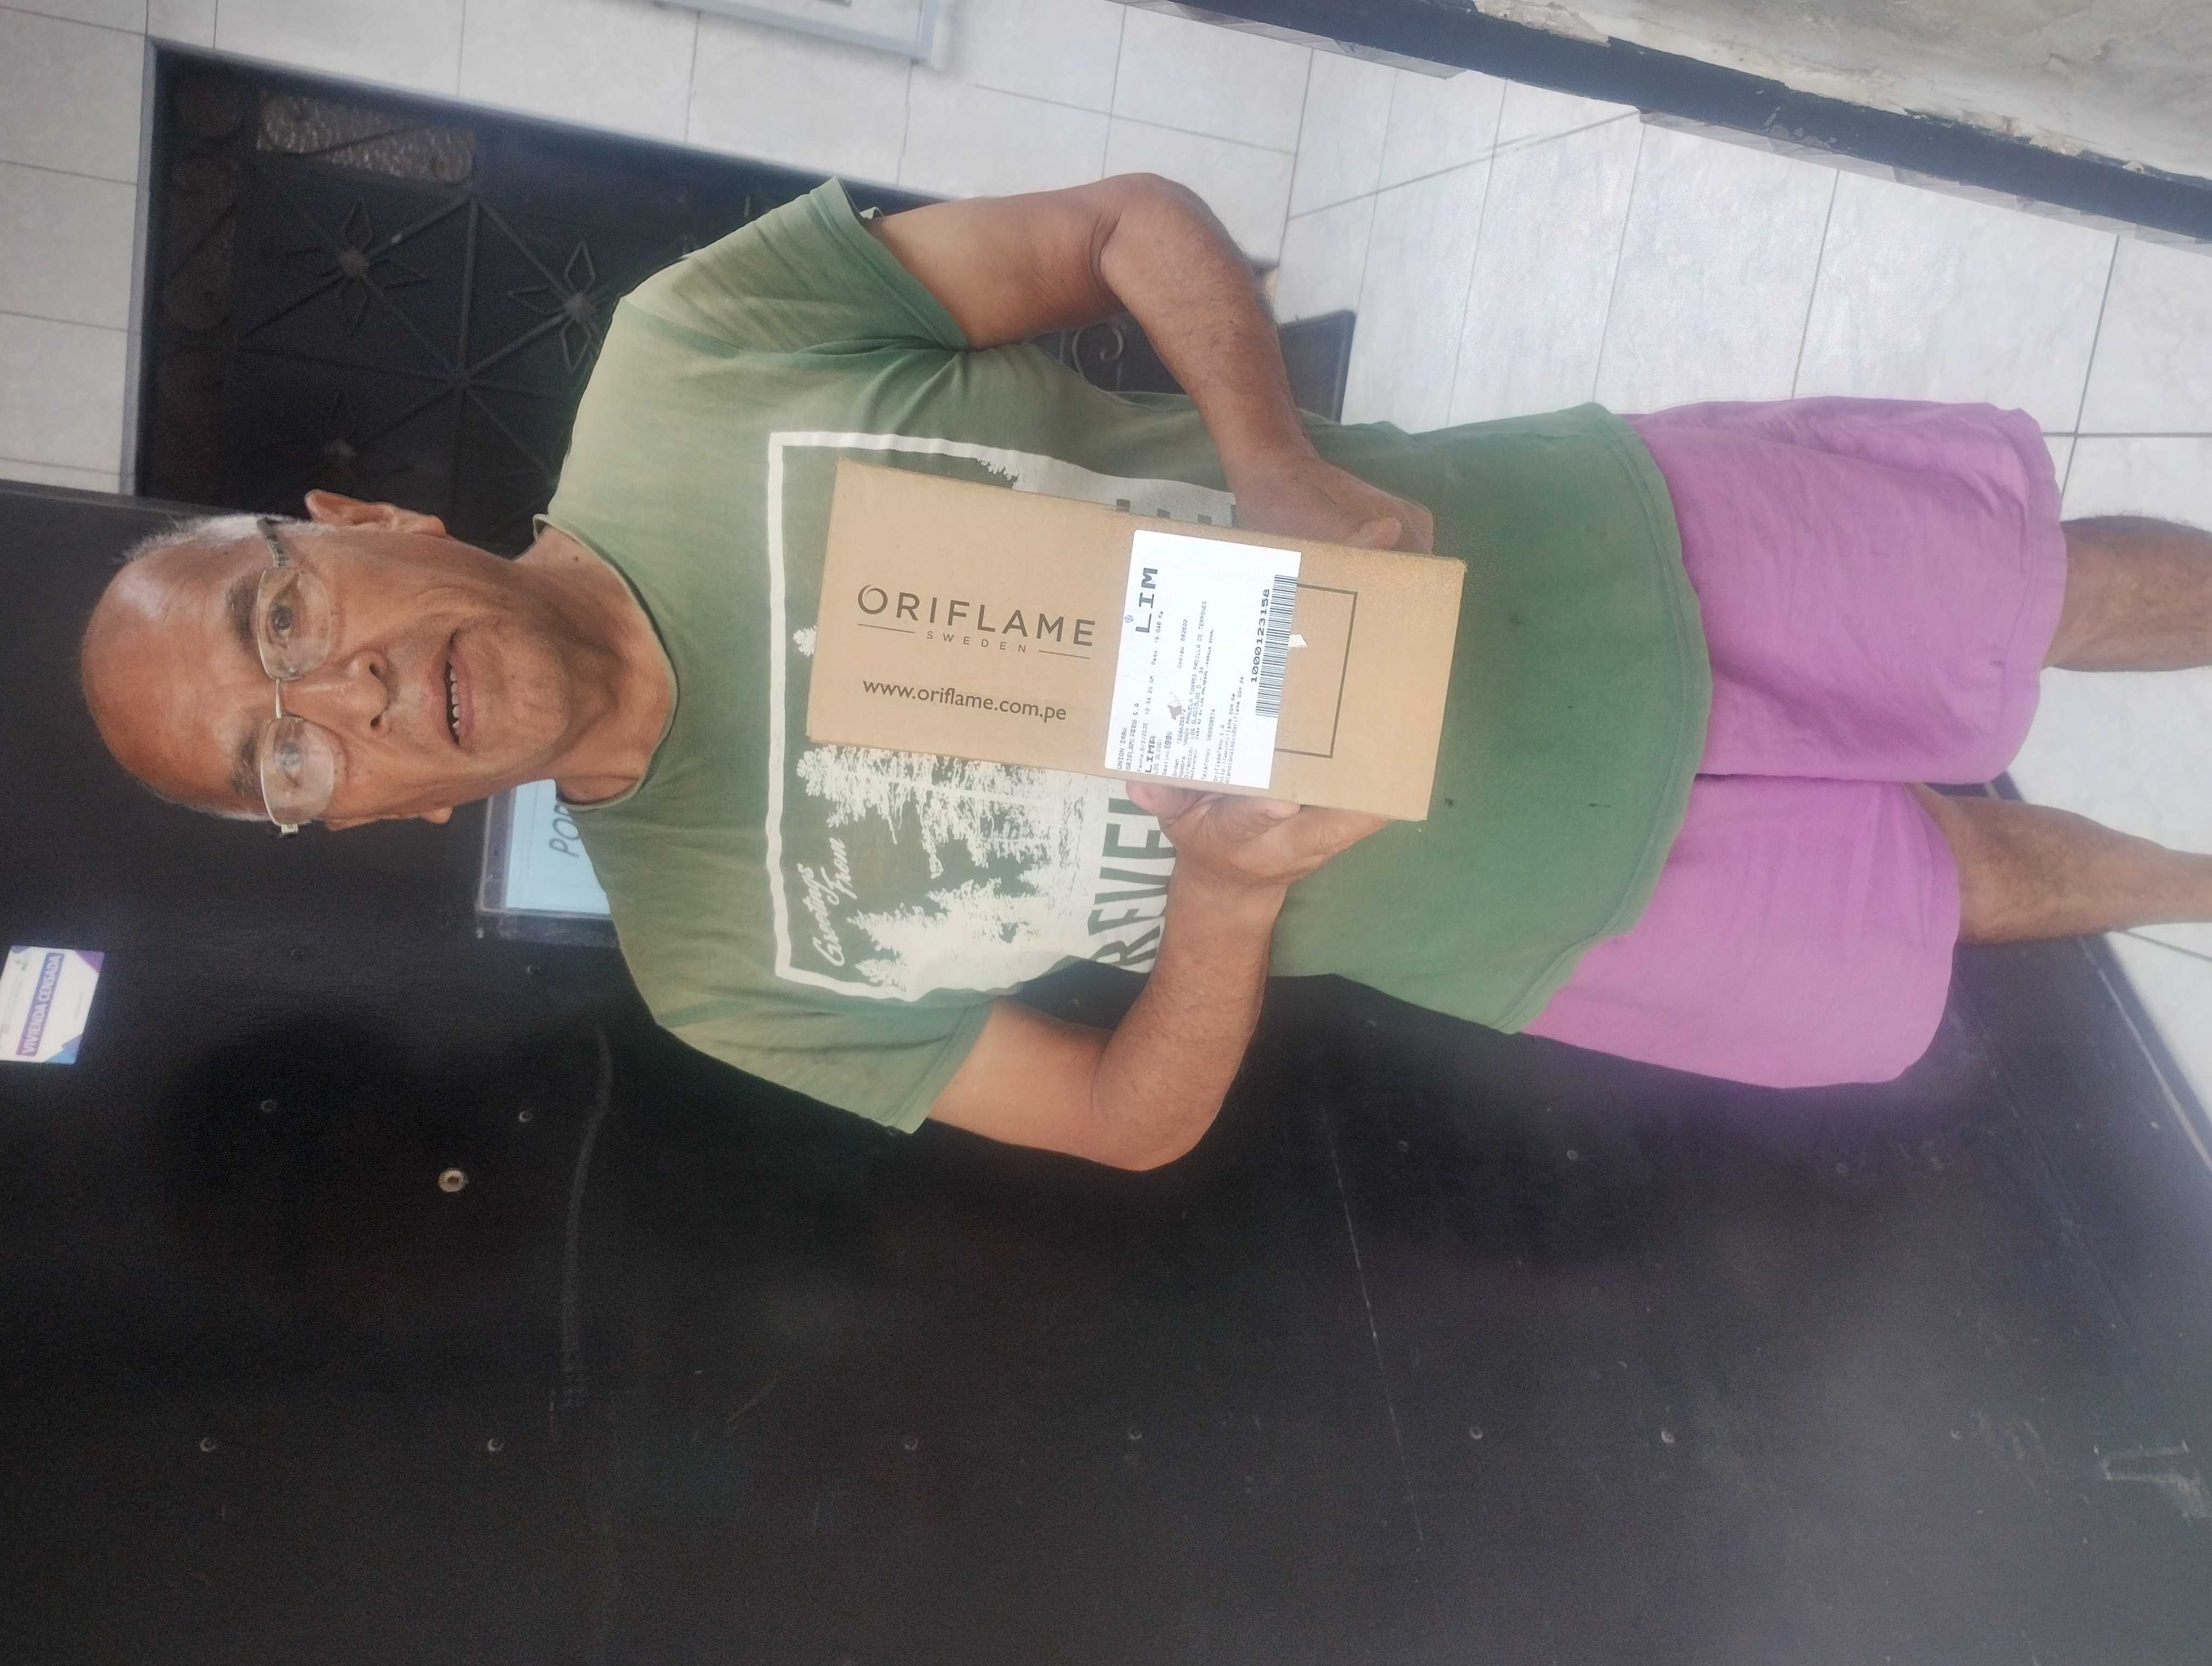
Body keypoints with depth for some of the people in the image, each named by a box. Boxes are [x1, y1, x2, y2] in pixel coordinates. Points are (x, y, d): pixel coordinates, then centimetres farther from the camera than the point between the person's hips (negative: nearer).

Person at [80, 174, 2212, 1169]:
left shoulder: (686, 340, -14)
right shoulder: (717, 959, -12)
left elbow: (1131, 221, -7)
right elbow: (1135, 1116, -6)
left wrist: (1281, 462, -25)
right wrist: (1230, 890, -27)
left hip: (1570, 547, 1)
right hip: (1542, 900, -1)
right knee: (1960, 887, 15)